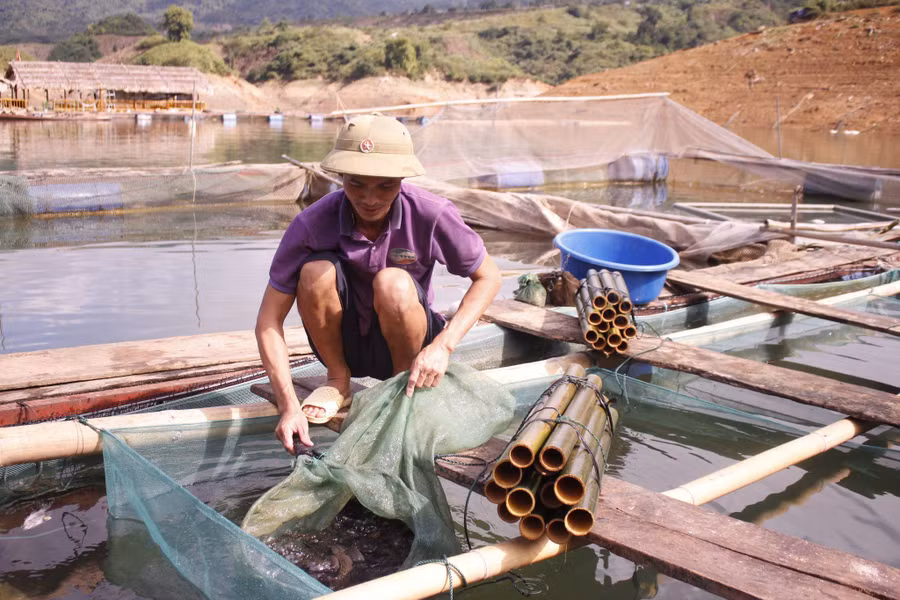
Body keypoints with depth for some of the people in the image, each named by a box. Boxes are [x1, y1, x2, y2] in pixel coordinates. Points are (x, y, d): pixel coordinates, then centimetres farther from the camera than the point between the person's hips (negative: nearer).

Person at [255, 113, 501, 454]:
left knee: (393, 283, -33)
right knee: (317, 271, -29)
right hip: (343, 341, 1)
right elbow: (269, 320, -19)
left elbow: (488, 277, -10)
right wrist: (289, 406, -30)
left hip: (401, 342, 0)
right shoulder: (312, 224, -23)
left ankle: (405, 386, -4)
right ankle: (338, 382, -2)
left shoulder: (431, 214, -23)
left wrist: (443, 345, -25)